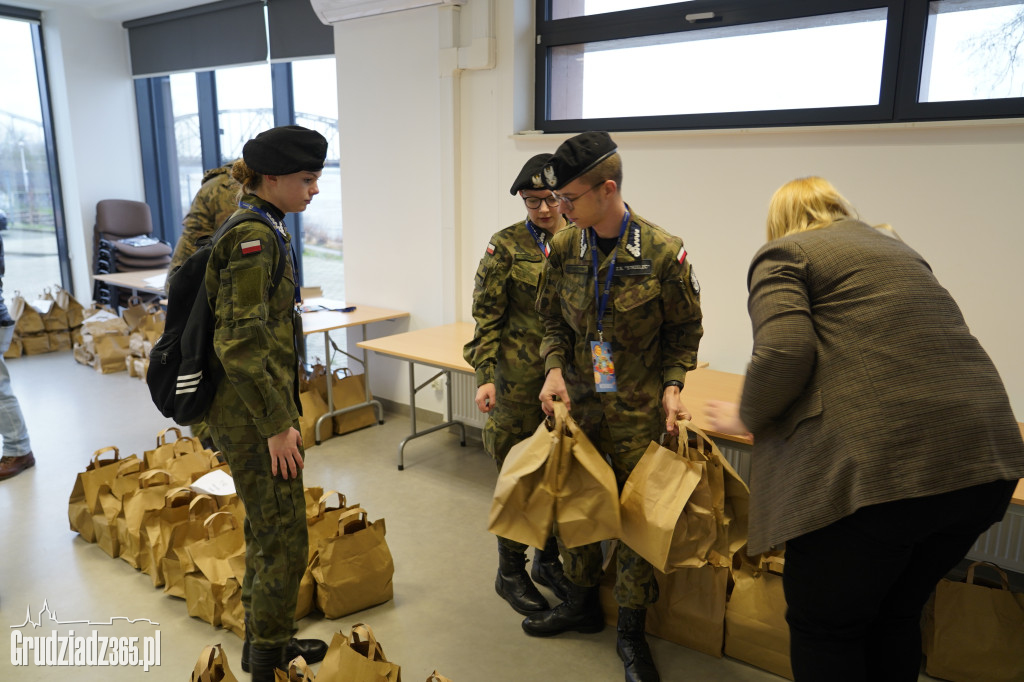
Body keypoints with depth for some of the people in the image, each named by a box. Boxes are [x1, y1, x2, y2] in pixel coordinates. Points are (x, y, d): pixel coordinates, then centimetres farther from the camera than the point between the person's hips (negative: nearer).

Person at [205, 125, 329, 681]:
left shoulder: (265, 228, 12)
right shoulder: (253, 235, -19)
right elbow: (241, 343, -23)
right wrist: (277, 423, -19)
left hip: (258, 404, 10)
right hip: (251, 409, -10)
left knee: (266, 529, 20)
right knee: (284, 536, 1)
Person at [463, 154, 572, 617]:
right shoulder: (507, 246, -6)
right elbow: (487, 318, -5)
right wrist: (485, 376, -12)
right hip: (520, 376, -4)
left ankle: (548, 560, 36)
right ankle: (510, 573, 26)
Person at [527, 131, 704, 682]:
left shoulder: (663, 252, -14)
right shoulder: (563, 248, -4)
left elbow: (684, 331, -2)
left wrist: (671, 385, -14)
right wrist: (554, 368, -8)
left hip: (638, 410, -3)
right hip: (577, 403, 4)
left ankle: (631, 632, 26)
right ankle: (582, 602, 38)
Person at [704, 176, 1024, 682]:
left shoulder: (783, 255, 2)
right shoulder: (895, 248, 24)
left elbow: (784, 352, -15)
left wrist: (746, 418, 2)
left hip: (876, 465, -7)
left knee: (824, 626, 9)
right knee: (895, 617, 23)